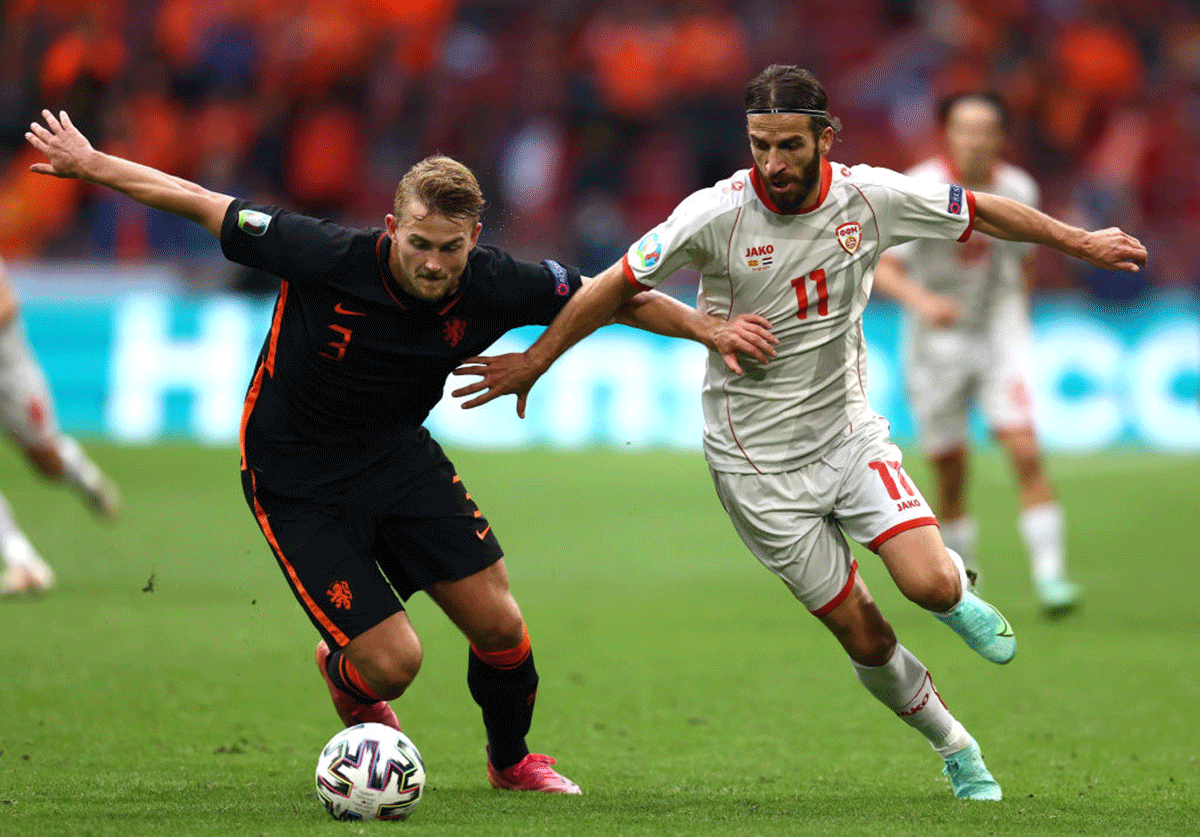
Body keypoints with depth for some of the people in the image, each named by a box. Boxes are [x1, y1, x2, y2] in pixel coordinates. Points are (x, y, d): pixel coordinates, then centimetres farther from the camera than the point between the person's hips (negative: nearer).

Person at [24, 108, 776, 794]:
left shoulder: (493, 286, -19)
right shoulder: (327, 259, -30)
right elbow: (203, 204, -18)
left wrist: (709, 330, -1)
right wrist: (90, 163, -12)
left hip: (398, 452, 4)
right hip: (296, 482, -4)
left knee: (498, 625, -2)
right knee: (393, 663, -12)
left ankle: (512, 759, 30)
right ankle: (347, 680, 28)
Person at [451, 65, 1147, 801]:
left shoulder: (870, 197, -11)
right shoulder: (717, 215, -20)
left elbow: (978, 211, 4)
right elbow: (619, 286, -9)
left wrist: (1080, 242, 13)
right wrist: (535, 361, -4)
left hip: (851, 431, 2)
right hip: (760, 462, -2)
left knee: (930, 584, -19)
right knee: (865, 637, 0)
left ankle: (957, 590, 19)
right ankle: (958, 751, 25)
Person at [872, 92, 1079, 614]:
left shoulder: (1017, 191, -4)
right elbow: (882, 268, -22)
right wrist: (920, 300, -39)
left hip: (1000, 336, 2)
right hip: (935, 341, -2)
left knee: (1026, 454, -15)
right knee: (951, 473, 4)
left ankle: (1049, 575, -13)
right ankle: (961, 578, 26)